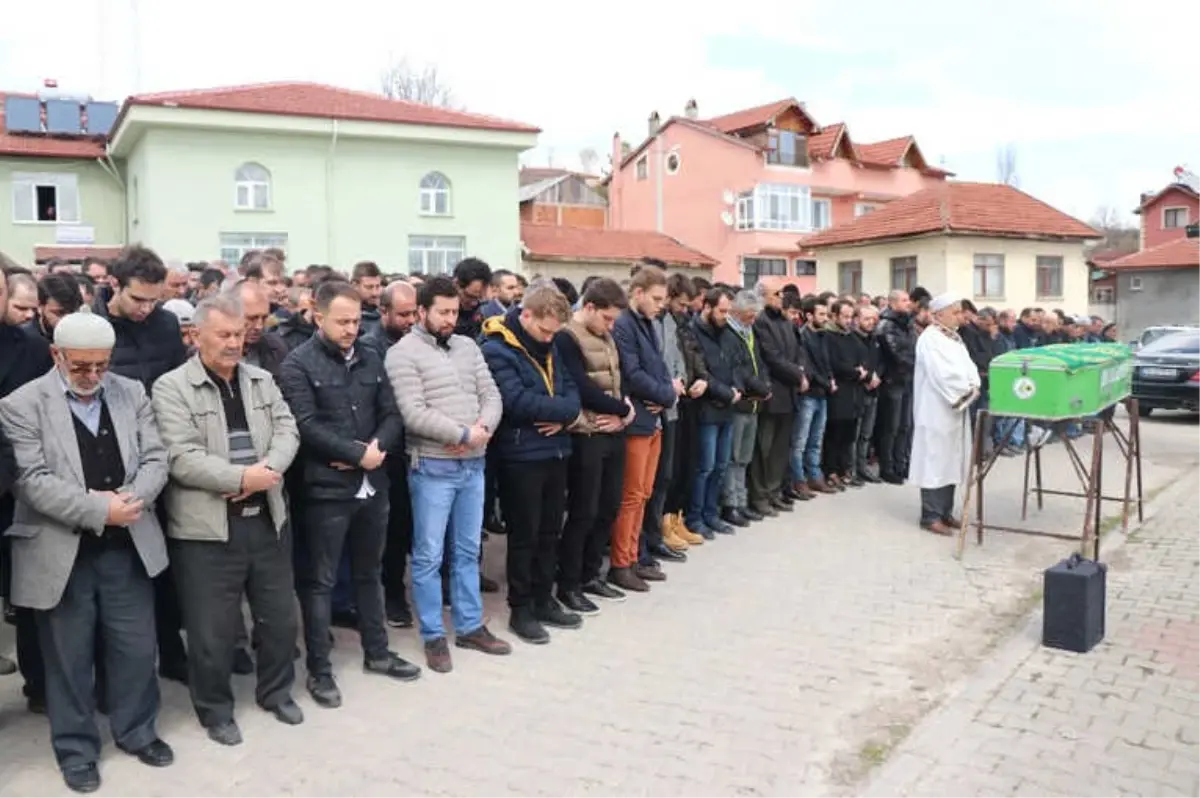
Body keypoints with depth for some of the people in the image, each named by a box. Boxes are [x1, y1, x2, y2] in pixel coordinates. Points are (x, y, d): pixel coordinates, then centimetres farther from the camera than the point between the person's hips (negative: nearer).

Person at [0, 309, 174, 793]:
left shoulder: (132, 394, 4)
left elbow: (156, 459, 1)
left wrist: (132, 497, -18)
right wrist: (99, 509, -23)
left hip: (127, 547, 3)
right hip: (62, 553, -3)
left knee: (136, 647, 12)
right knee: (69, 657, 11)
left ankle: (137, 732, 32)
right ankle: (75, 749, 29)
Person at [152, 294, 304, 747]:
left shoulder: (261, 381, 9)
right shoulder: (171, 388, -8)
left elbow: (287, 431, 1)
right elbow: (182, 458, -16)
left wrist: (267, 470, -18)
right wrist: (241, 477, -20)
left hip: (267, 519, 5)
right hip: (207, 527, -5)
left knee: (279, 616, 16)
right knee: (213, 630, 6)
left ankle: (276, 692, 37)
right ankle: (215, 711, 26)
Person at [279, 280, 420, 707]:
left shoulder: (370, 359, 7)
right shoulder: (298, 364, -9)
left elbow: (391, 414, 6)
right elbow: (307, 427, -18)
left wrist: (377, 448, -13)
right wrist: (359, 454, -17)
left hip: (372, 485, 6)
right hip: (326, 489, -5)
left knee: (369, 573, 19)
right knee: (320, 581, 6)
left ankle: (377, 652, 33)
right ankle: (319, 670, 17)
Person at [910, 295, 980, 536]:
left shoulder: (955, 338, 14)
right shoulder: (929, 339, -15)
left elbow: (968, 365, 11)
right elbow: (942, 375, -23)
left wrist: (972, 387, -8)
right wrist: (966, 392, -12)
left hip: (956, 408, 9)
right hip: (937, 410, -9)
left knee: (951, 460, 12)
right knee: (936, 461, -5)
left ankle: (945, 512, 20)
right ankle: (931, 516, 2)